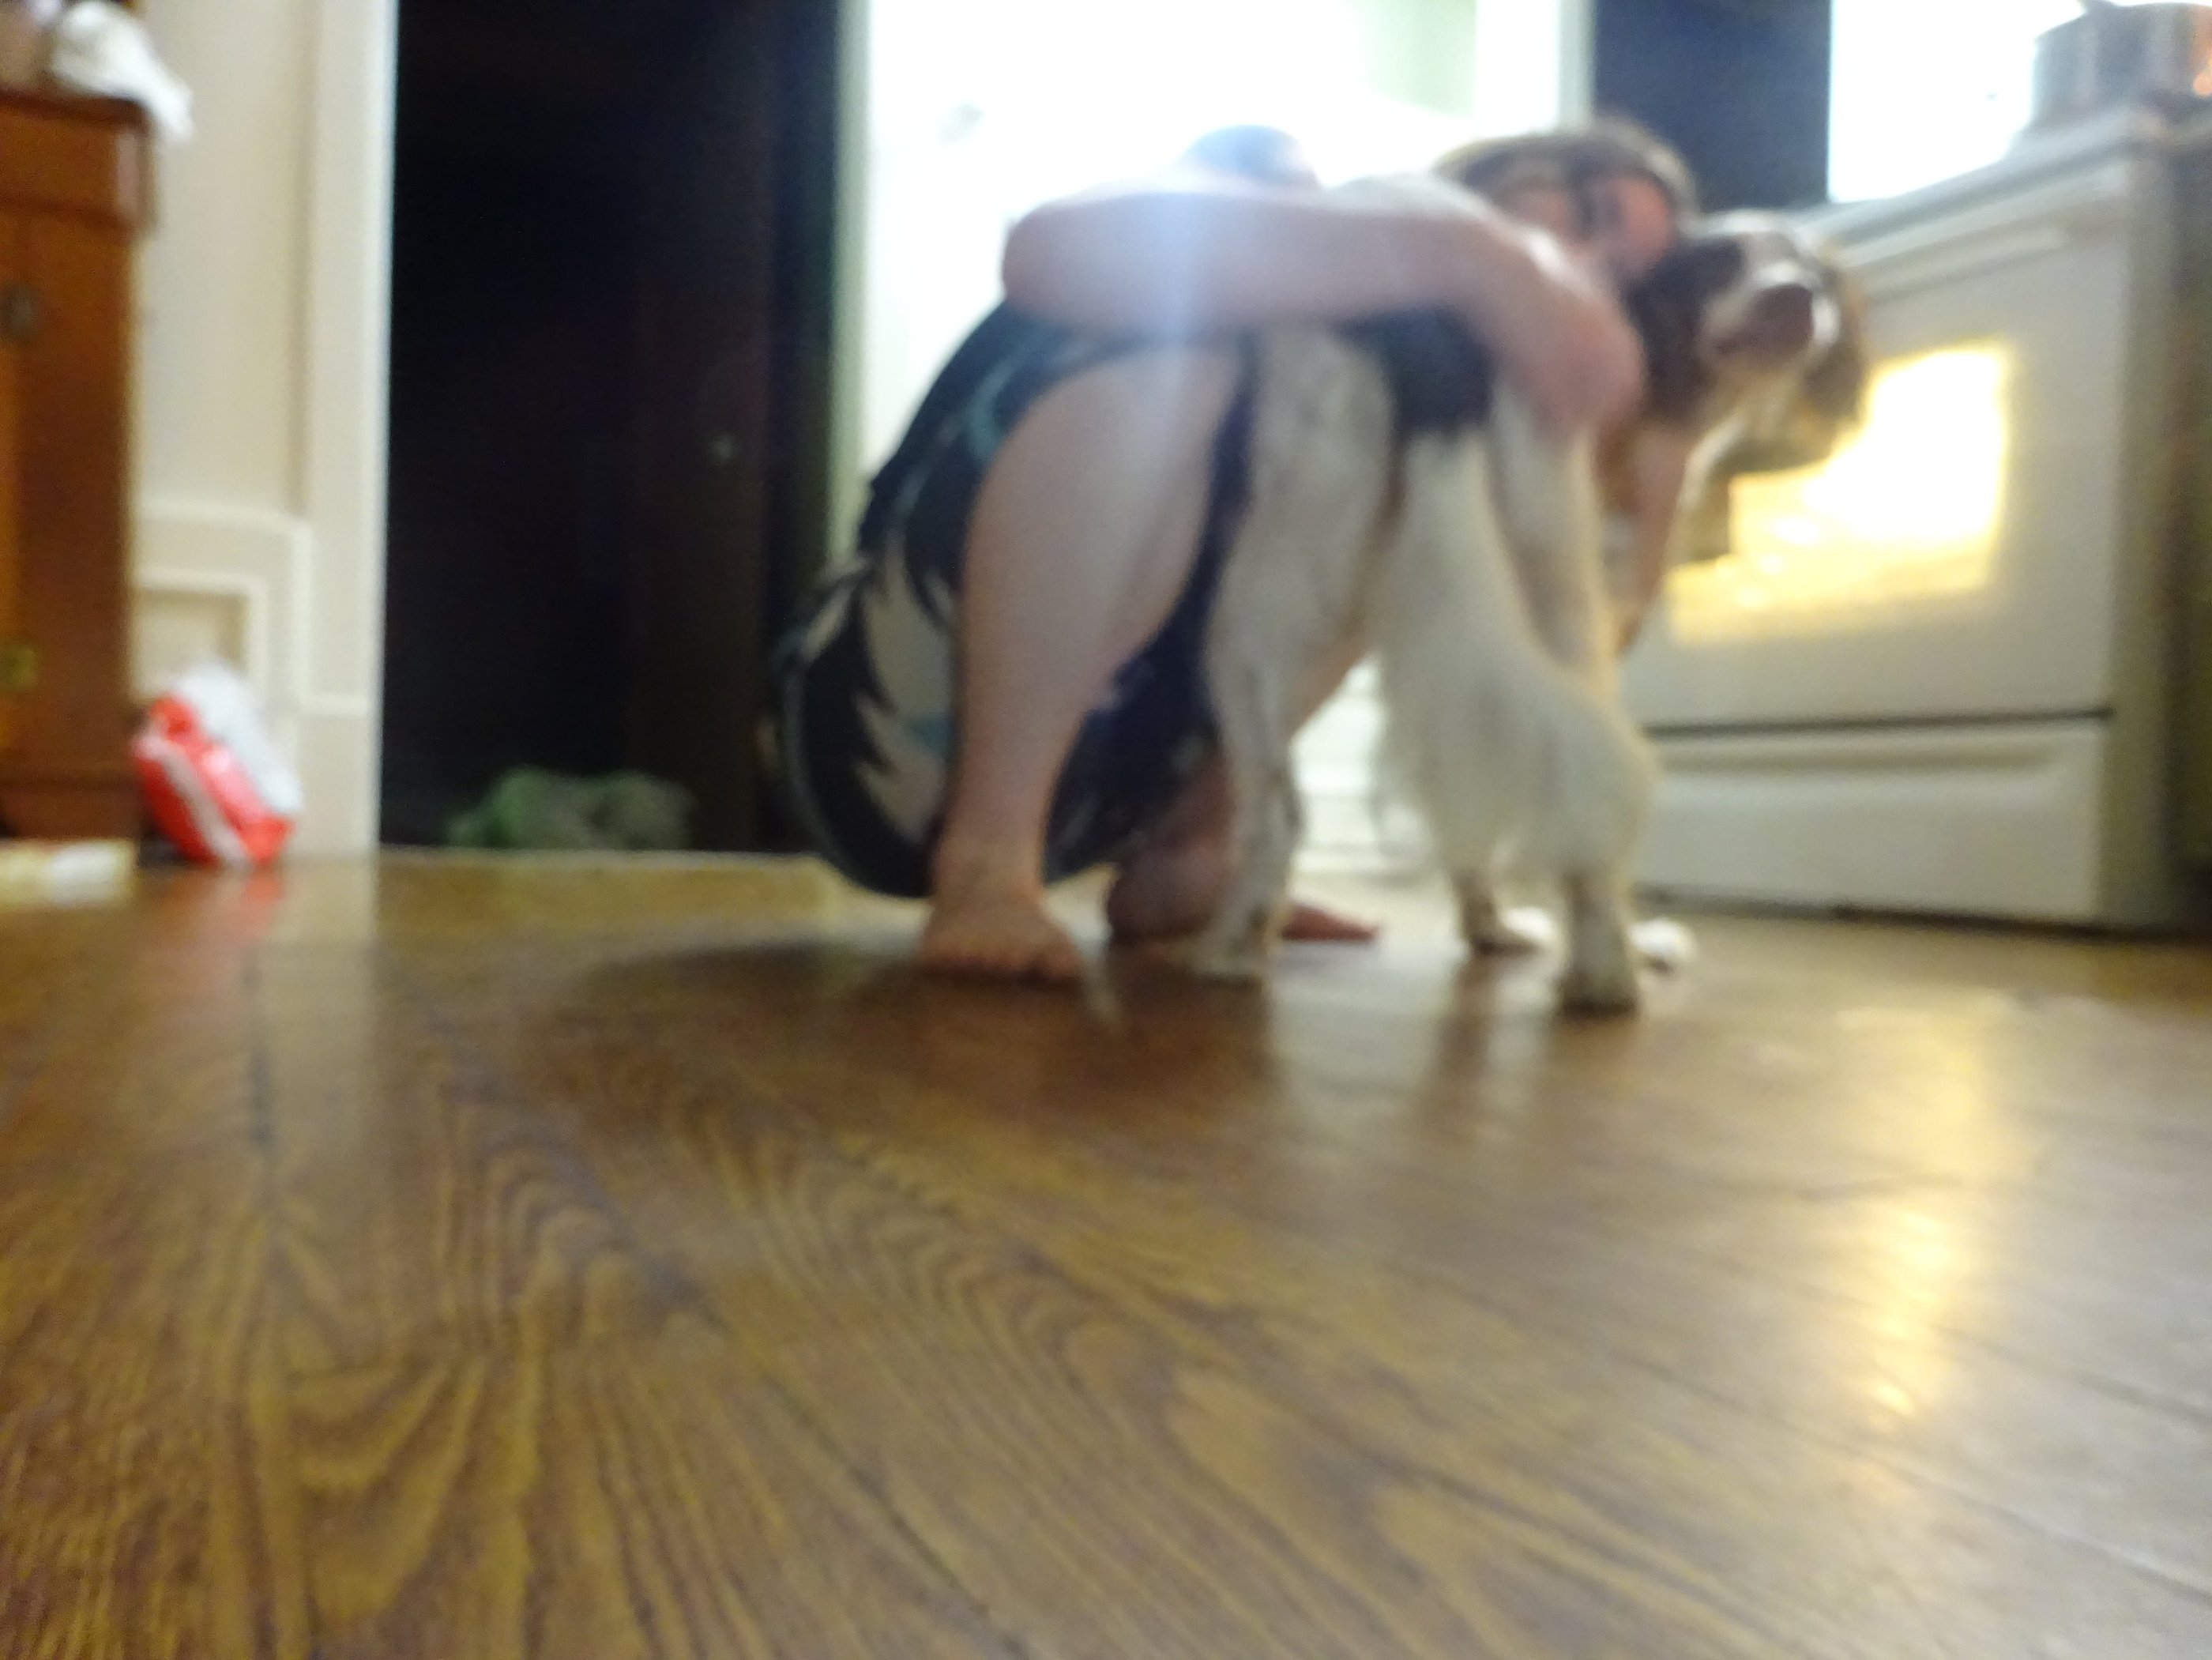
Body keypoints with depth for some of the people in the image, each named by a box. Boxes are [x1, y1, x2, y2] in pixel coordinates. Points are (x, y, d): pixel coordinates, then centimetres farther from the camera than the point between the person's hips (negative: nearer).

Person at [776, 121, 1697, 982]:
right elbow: (1053, 247, -34)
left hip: (1088, 769, 7)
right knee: (1161, 350, -26)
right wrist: (1476, 253, -36)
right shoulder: (1267, 199, -8)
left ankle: (1181, 857, 0)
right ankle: (985, 864, -26)